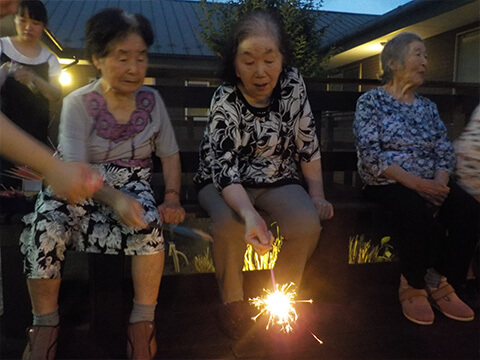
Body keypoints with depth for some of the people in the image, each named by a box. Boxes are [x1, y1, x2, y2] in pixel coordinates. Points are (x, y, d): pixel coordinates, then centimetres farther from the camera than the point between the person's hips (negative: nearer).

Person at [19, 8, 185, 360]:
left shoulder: (152, 100, 2)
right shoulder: (78, 103, -7)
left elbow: (170, 154, 7)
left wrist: (172, 197, -12)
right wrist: (115, 200, -37)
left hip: (134, 186, 2)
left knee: (150, 222, -32)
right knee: (47, 229, -30)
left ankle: (143, 322, -13)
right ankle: (45, 324, -6)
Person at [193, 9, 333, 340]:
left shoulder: (293, 83, -9)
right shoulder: (225, 101, -20)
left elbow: (307, 141, 0)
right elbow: (224, 167, -27)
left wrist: (317, 196, -3)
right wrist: (249, 214, -45)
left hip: (277, 180, 3)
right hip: (224, 181, -2)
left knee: (308, 223, -24)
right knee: (230, 223, -33)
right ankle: (233, 300, -5)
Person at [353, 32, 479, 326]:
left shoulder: (427, 106, 18)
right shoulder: (371, 101, 0)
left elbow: (445, 150, 10)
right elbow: (370, 153, -13)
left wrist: (440, 181, -13)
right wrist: (414, 182, -22)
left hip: (429, 184, 6)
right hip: (386, 183, -5)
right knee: (419, 211, -35)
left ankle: (440, 284, -3)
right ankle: (413, 287, -9)